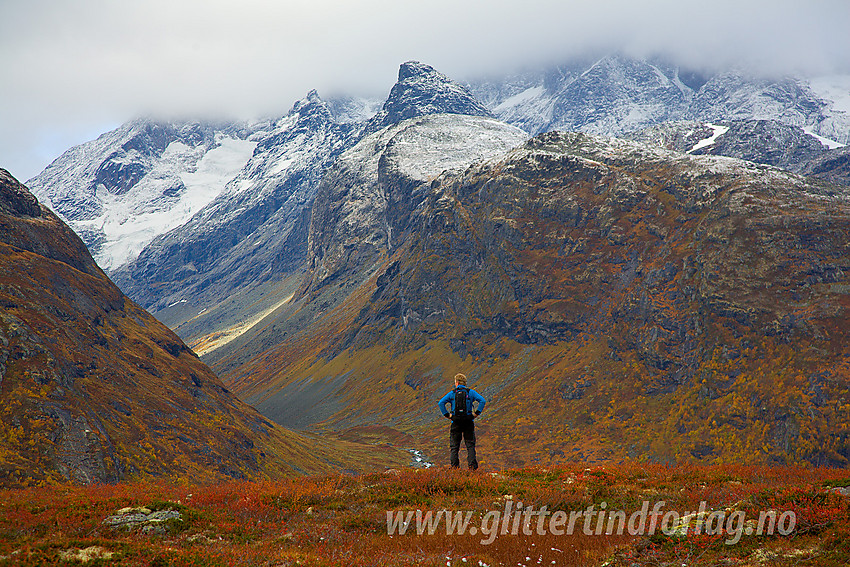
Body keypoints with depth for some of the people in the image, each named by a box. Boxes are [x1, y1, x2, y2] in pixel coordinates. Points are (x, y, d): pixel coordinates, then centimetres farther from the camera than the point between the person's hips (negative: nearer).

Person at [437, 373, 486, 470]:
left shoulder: (452, 393, 3)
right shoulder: (471, 392, 4)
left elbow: (440, 403, -8)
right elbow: (482, 401, -7)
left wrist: (446, 414, -2)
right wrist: (477, 413, -2)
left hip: (456, 422, 0)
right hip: (468, 422, 0)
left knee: (454, 446, 6)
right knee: (470, 445, 6)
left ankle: (454, 466, -1)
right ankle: (472, 466, -4)